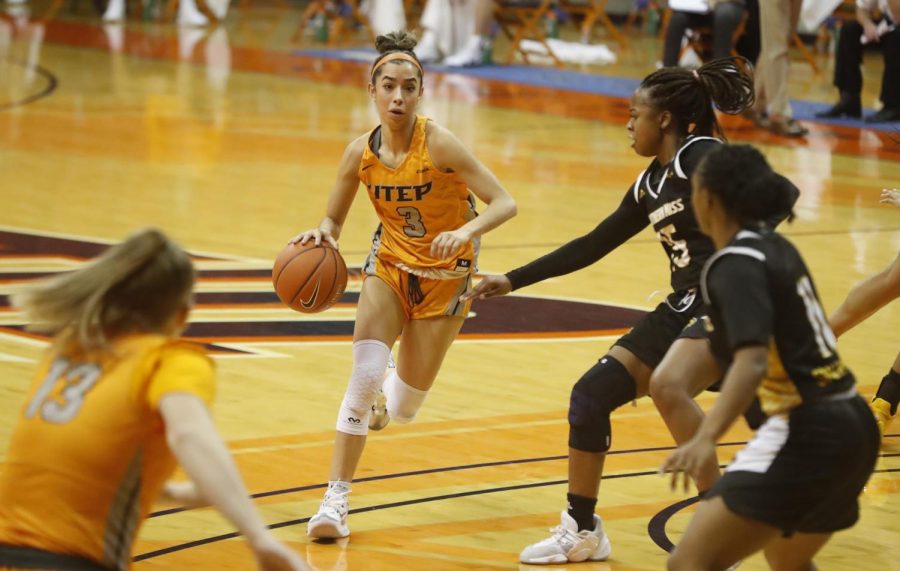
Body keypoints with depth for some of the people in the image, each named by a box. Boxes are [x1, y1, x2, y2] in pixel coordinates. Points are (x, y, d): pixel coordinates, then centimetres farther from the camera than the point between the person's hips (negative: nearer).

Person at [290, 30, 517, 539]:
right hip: (390, 266, 2)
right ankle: (337, 498, -12)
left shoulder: (439, 144, -25)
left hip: (444, 276, -2)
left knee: (403, 410, 4)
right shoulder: (361, 153, -12)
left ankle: (384, 395, 45)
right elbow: (334, 219, 1)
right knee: (365, 372, -21)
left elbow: (505, 203, -27)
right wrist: (321, 234, -23)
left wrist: (467, 231, -46)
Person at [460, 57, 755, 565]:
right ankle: (582, 533, 23)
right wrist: (513, 281, 27)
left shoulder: (701, 155, -10)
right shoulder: (651, 184, 17)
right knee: (591, 394, 8)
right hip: (684, 308, 9)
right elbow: (593, 246, 25)